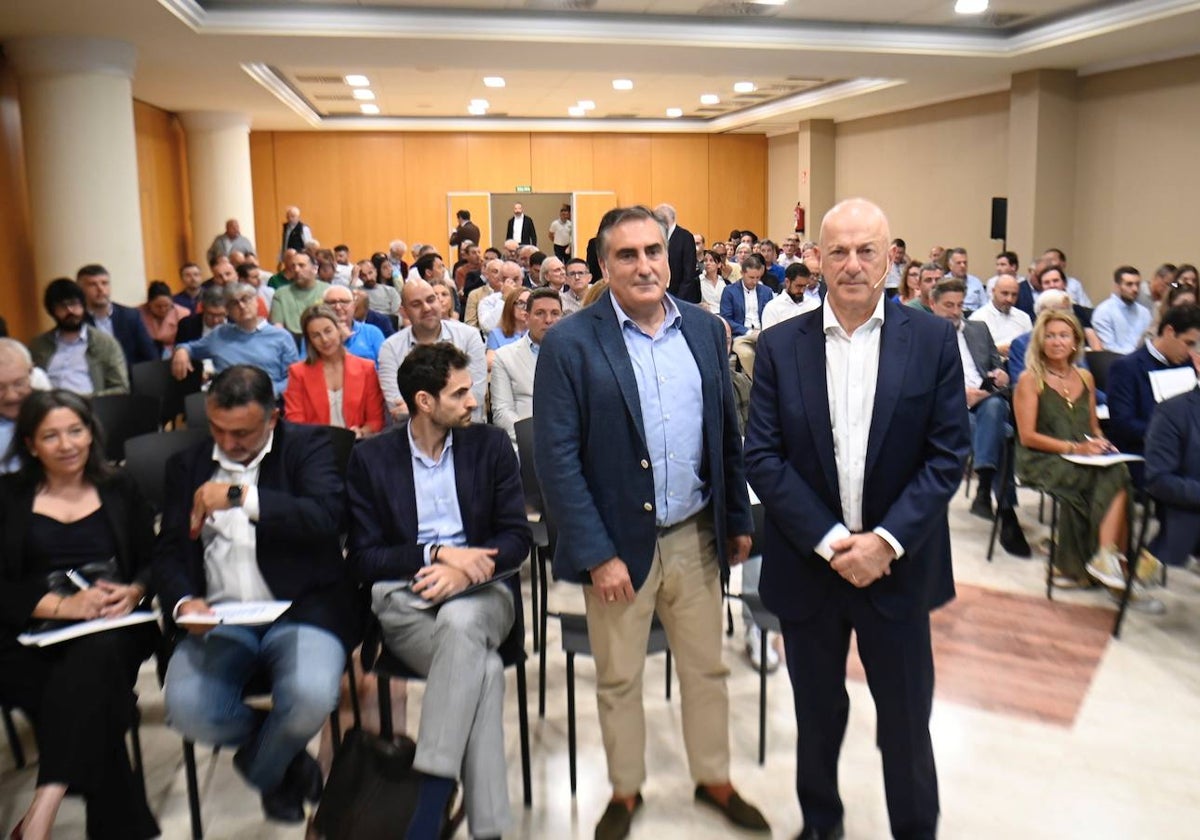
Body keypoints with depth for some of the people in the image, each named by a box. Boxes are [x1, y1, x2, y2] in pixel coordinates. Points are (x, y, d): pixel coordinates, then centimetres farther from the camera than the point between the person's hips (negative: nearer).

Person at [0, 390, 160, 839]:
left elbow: (154, 561, 13)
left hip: (116, 628, 0)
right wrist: (61, 605, -16)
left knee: (98, 653, -37)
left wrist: (133, 592, -11)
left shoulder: (119, 490, 18)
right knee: (92, 692, -33)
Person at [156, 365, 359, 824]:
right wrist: (184, 602, -9)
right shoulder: (187, 465, 15)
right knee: (187, 709, -24)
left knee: (310, 696, -31)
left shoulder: (308, 446, 3)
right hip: (219, 617, 3)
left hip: (301, 608, -3)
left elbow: (327, 516, -14)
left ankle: (261, 768, 7)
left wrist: (241, 496, -22)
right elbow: (169, 551, 12)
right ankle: (284, 755, 9)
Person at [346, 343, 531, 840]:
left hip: (480, 592, 1)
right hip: (403, 599, -1)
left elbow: (516, 538, 4)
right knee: (483, 669, -33)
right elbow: (363, 557, 1)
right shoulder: (370, 459, 6)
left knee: (459, 621, -38)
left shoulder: (490, 445, 8)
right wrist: (436, 553, -15)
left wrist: (464, 568, -15)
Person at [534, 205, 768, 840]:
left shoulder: (705, 329, 3)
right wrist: (598, 554, -15)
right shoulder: (570, 344, -11)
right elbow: (557, 458, -13)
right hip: (618, 542, -3)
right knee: (618, 680, 14)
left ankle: (714, 780, 40)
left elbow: (727, 433, 9)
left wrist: (738, 519, 9)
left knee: (707, 669, 18)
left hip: (695, 536, 4)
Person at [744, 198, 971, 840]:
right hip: (807, 563, 1)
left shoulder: (933, 341, -4)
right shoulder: (780, 346, -3)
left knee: (906, 719, 12)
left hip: (897, 565, -1)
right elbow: (762, 457, -7)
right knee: (817, 714, 18)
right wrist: (830, 541, -13)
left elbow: (948, 453, -6)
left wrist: (886, 541, -15)